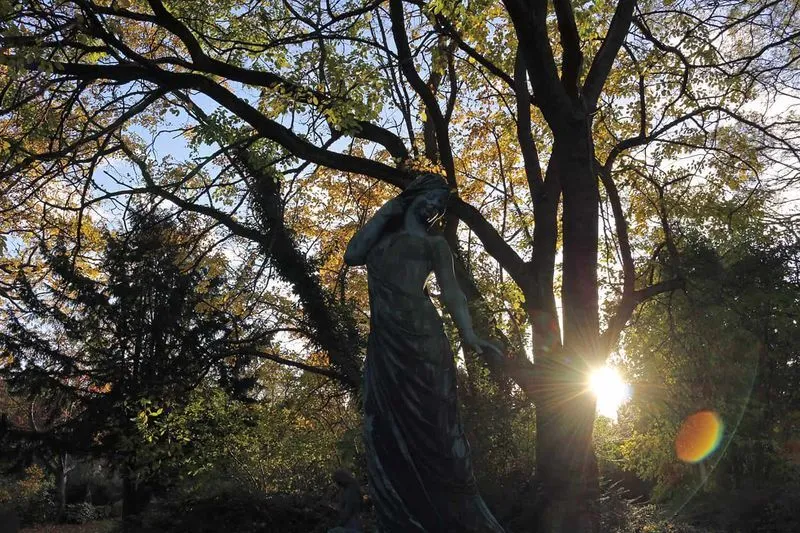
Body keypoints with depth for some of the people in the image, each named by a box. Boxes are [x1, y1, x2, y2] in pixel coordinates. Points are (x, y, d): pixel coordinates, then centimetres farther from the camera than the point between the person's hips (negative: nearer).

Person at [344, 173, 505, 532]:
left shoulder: (435, 244, 14)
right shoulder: (381, 236, 24)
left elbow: (451, 293, 5)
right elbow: (351, 256, 7)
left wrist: (468, 334, -10)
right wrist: (383, 213, 12)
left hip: (420, 338, -3)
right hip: (383, 343, 4)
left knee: (431, 423, -8)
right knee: (388, 428, 0)